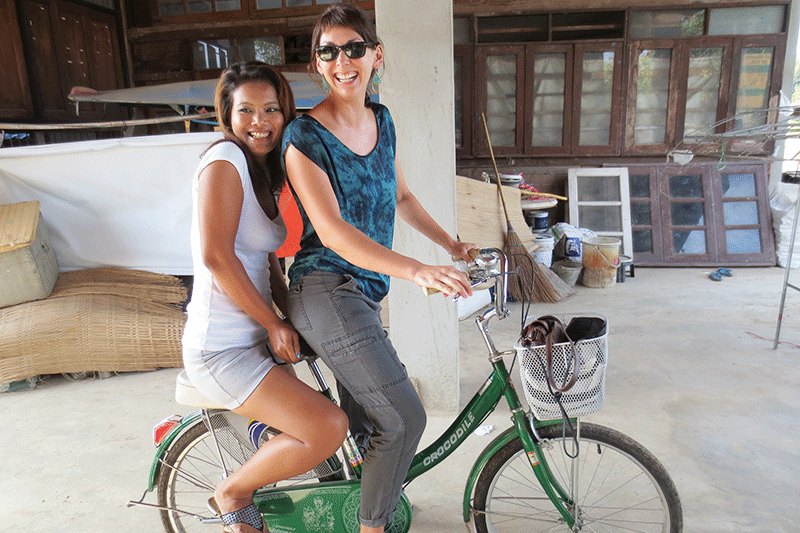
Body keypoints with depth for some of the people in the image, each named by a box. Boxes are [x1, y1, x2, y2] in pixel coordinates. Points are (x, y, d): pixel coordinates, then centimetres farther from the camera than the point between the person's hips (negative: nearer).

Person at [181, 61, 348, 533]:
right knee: (329, 428, -20)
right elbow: (216, 256, -23)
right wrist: (275, 325, -16)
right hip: (222, 351, -10)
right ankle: (232, 493, 7)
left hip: (256, 338, 10)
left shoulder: (266, 171, 14)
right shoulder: (225, 159, -14)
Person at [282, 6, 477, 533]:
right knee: (404, 420, -5)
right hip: (326, 293, -7)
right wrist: (416, 270, -35)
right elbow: (332, 231, -24)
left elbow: (401, 197, 21)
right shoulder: (305, 136, -12)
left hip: (364, 292, 7)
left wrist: (453, 244, 16)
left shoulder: (382, 121, 9)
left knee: (363, 427, 19)